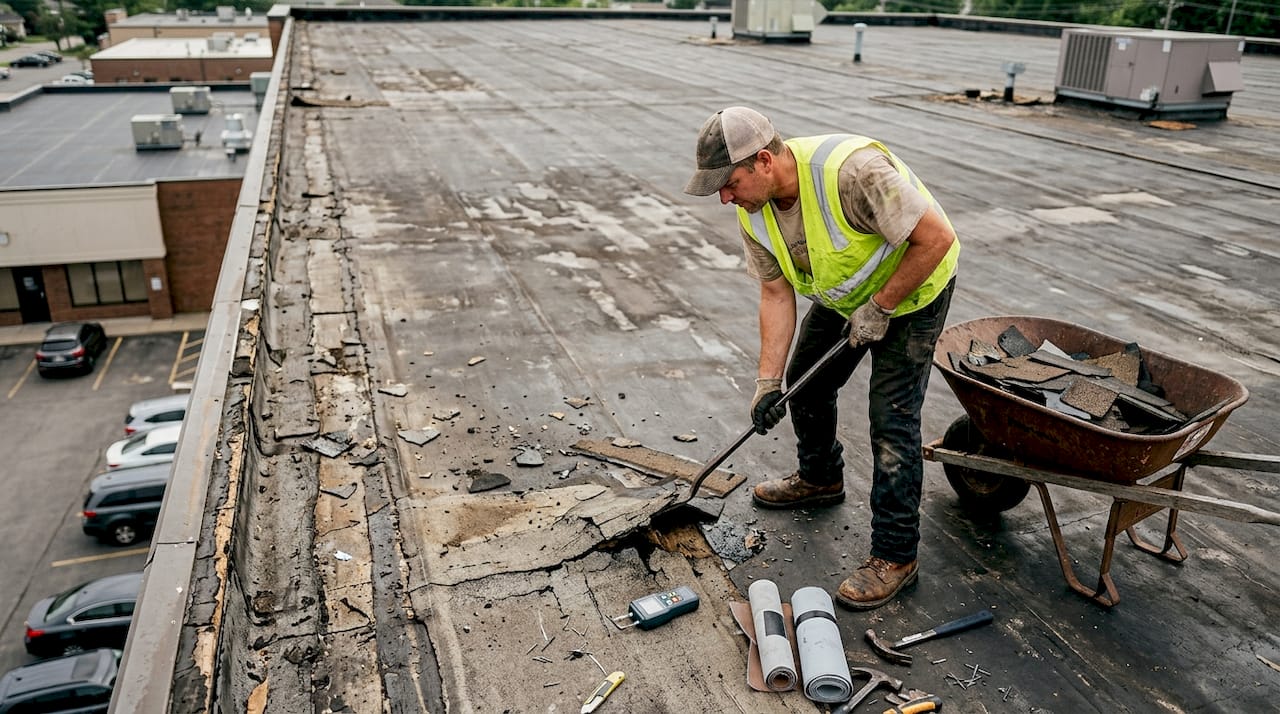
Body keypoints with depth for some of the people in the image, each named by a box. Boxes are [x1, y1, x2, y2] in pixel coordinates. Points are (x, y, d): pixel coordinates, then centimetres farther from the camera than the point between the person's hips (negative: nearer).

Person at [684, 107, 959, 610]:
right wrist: (768, 381, -13)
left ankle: (895, 555, 4)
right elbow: (776, 293, -8)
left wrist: (880, 307, -25)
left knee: (892, 420, -9)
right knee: (805, 381, 17)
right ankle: (820, 478, 43)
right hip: (842, 294, 7)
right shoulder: (753, 212, -14)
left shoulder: (851, 171, -38)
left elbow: (936, 238, -32)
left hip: (911, 288, -7)